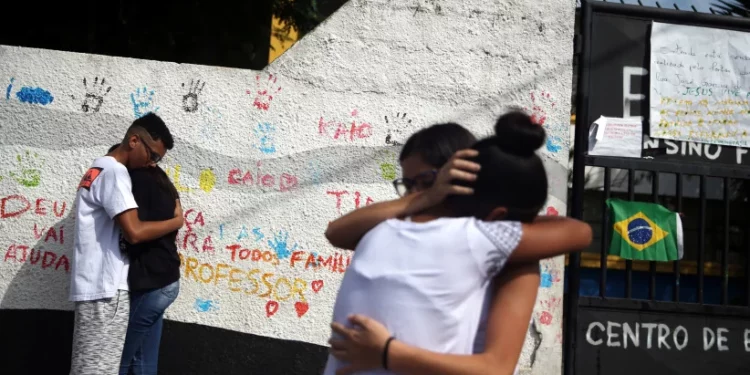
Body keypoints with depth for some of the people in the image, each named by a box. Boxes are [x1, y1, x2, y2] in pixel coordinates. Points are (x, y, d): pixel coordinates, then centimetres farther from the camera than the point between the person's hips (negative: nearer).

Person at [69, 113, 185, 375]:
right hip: (106, 288, -10)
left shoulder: (99, 168, 21)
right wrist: (177, 221, -8)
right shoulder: (114, 171, -12)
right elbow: (134, 231, -22)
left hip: (99, 285, 10)